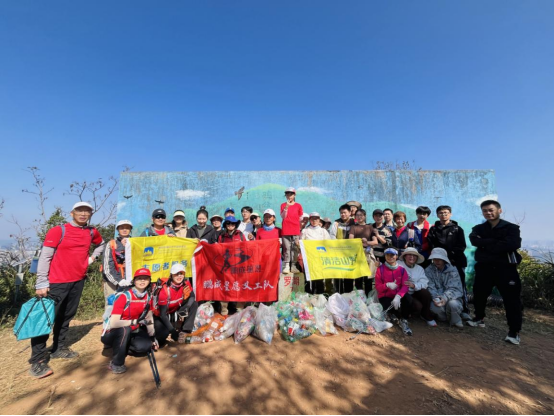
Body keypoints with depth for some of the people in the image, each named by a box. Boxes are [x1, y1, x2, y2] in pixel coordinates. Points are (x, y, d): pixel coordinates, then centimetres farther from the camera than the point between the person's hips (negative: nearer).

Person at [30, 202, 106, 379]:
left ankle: (59, 348, 28)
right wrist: (42, 283, -13)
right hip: (57, 282, -5)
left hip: (78, 280, 5)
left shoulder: (92, 232, 6)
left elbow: (101, 244, 27)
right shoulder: (58, 231, -9)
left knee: (67, 317, 15)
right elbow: (45, 257, -10)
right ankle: (37, 360, 7)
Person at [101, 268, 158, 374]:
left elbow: (149, 319, 4)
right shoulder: (124, 296, -25)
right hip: (112, 334, -5)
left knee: (146, 345, -18)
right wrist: (135, 321, -32)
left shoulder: (147, 297, -7)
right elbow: (113, 323, -32)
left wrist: (153, 338, 3)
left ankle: (122, 349, 10)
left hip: (131, 333, 6)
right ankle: (116, 363, -16)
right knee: (125, 329, -37)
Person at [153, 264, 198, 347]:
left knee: (194, 304, -17)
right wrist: (173, 331, -28)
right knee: (163, 335, -29)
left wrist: (185, 307, -31)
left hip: (176, 313, 5)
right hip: (161, 316, -4)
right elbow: (163, 314, -25)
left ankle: (186, 332, -15)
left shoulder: (185, 284, -14)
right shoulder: (165, 290, -27)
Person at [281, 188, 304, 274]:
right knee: (287, 248, -1)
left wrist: (299, 228, 8)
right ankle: (286, 266, 3)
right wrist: (286, 207, -15)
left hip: (296, 231, 0)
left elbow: (300, 218, 10)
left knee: (294, 248, 2)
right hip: (286, 230, 0)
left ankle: (293, 266, 9)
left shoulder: (298, 205, 5)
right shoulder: (283, 205, 6)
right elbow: (283, 217, -6)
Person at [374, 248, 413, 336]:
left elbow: (405, 286, -11)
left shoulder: (402, 269, 2)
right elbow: (377, 287, -4)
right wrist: (387, 285, -26)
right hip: (385, 297, -1)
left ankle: (404, 321, -11)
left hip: (397, 296, 1)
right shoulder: (380, 269, -3)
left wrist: (398, 296, -30)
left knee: (408, 298, -31)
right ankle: (399, 317, 9)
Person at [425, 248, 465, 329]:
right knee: (433, 306, -32)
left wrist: (445, 298, -33)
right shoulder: (428, 270, -1)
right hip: (436, 299, 0)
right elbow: (430, 287, -9)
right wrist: (436, 298, -30)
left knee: (453, 304, -34)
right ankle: (444, 318, 5)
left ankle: (456, 321, 1)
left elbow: (454, 288, -14)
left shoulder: (452, 270, -3)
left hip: (450, 298, 0)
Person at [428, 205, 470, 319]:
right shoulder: (433, 230, 13)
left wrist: (451, 254, -8)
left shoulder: (457, 229, 11)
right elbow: (432, 246, 3)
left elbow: (462, 246, 4)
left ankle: (465, 311, 4)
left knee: (460, 285, -3)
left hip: (456, 261, 0)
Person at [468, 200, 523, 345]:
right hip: (484, 267, 3)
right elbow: (474, 241, -12)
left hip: (505, 268, -3)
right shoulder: (478, 229, 9)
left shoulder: (511, 228, 0)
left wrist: (486, 244, -14)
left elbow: (512, 245, -19)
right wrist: (496, 242, -20)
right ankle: (479, 318, 33)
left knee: (512, 299, -2)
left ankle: (515, 331, 10)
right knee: (479, 295, 12)